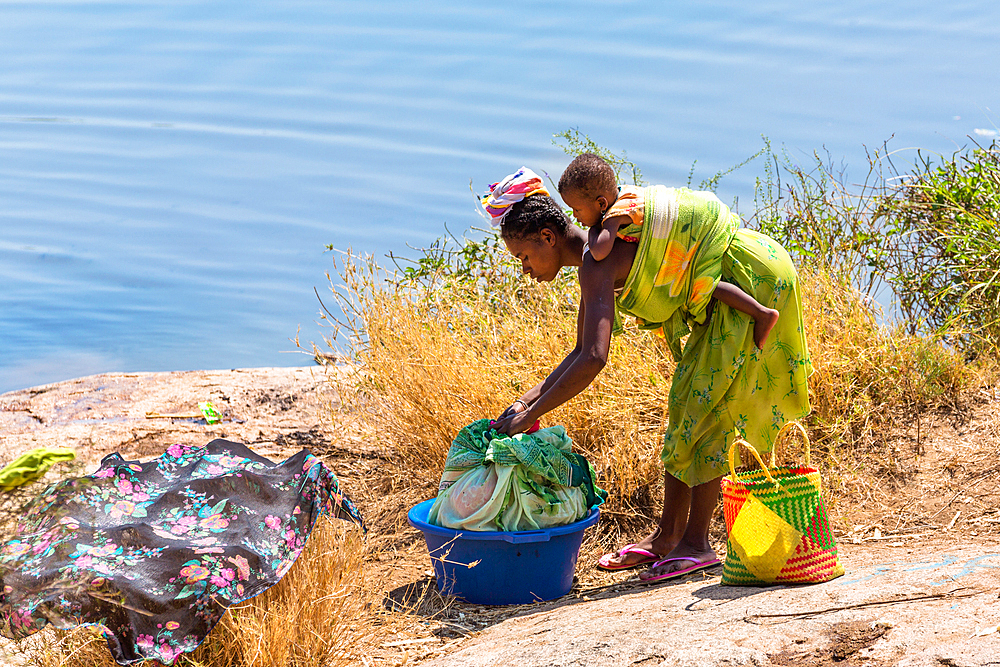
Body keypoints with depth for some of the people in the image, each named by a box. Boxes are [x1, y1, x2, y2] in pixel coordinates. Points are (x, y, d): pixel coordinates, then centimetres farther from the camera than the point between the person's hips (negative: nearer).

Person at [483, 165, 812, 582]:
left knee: (704, 411, -8)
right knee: (686, 406, 12)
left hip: (752, 278, -10)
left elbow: (594, 359, -35)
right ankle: (667, 536, 19)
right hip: (727, 290, 10)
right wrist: (526, 400, 1)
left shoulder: (596, 262, -25)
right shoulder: (596, 260, 5)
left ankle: (696, 544, -2)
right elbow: (581, 352, 12)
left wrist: (531, 415, -29)